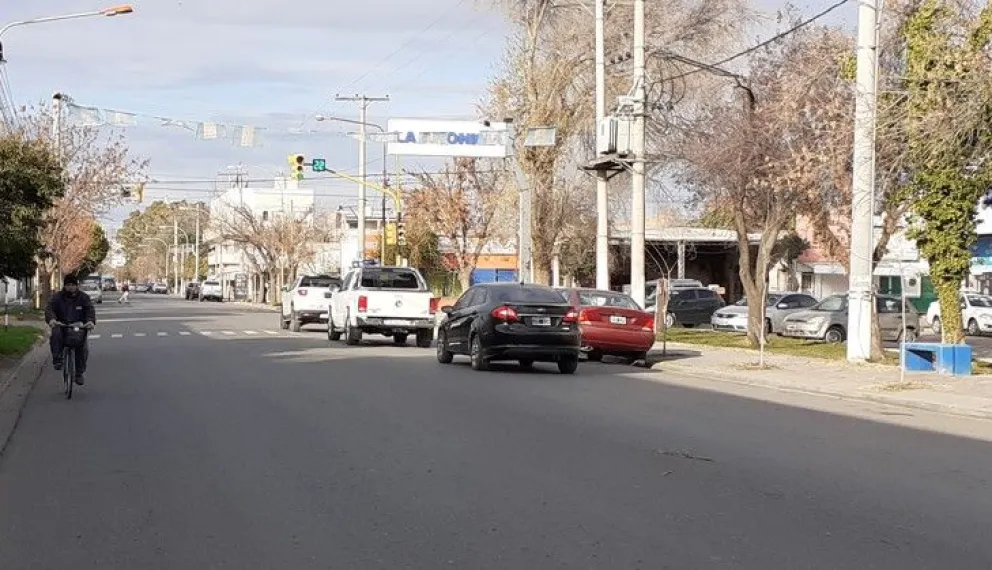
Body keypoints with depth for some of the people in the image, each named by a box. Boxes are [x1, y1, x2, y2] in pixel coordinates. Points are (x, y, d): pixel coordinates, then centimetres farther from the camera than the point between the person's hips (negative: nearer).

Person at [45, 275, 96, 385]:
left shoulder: (83, 297, 4)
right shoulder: (57, 297, 1)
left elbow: (90, 309, -11)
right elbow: (49, 308, -15)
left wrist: (90, 320, -34)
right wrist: (51, 319, -38)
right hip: (61, 325, -1)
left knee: (83, 349, -14)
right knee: (55, 335, -36)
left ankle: (79, 373, 4)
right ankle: (57, 359, -24)